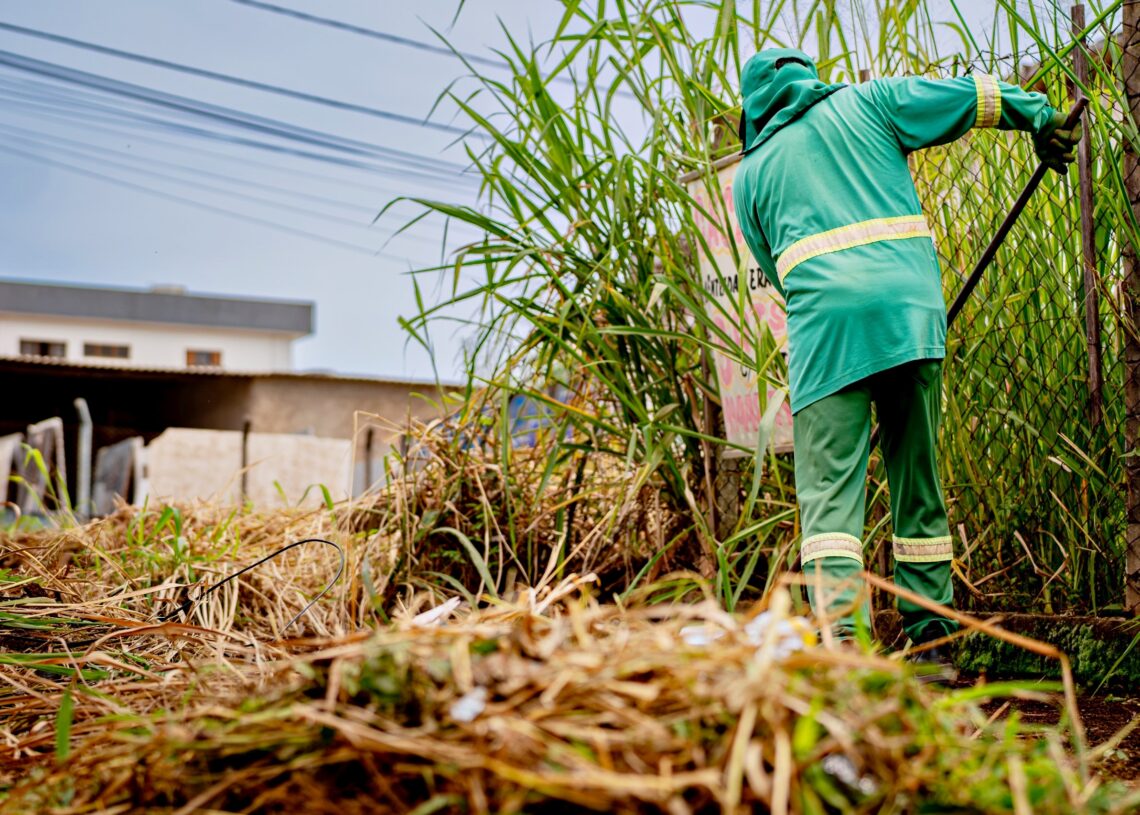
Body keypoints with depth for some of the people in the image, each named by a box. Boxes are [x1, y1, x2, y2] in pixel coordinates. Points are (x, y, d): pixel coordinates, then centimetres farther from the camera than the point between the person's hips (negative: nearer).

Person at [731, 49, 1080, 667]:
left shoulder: (750, 174, 19)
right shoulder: (865, 103, 19)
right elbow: (972, 96, 14)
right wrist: (1042, 119, 25)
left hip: (823, 324, -1)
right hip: (911, 310, 2)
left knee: (829, 492, -6)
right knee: (919, 482, 11)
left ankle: (840, 638, -22)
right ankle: (930, 638, 13)